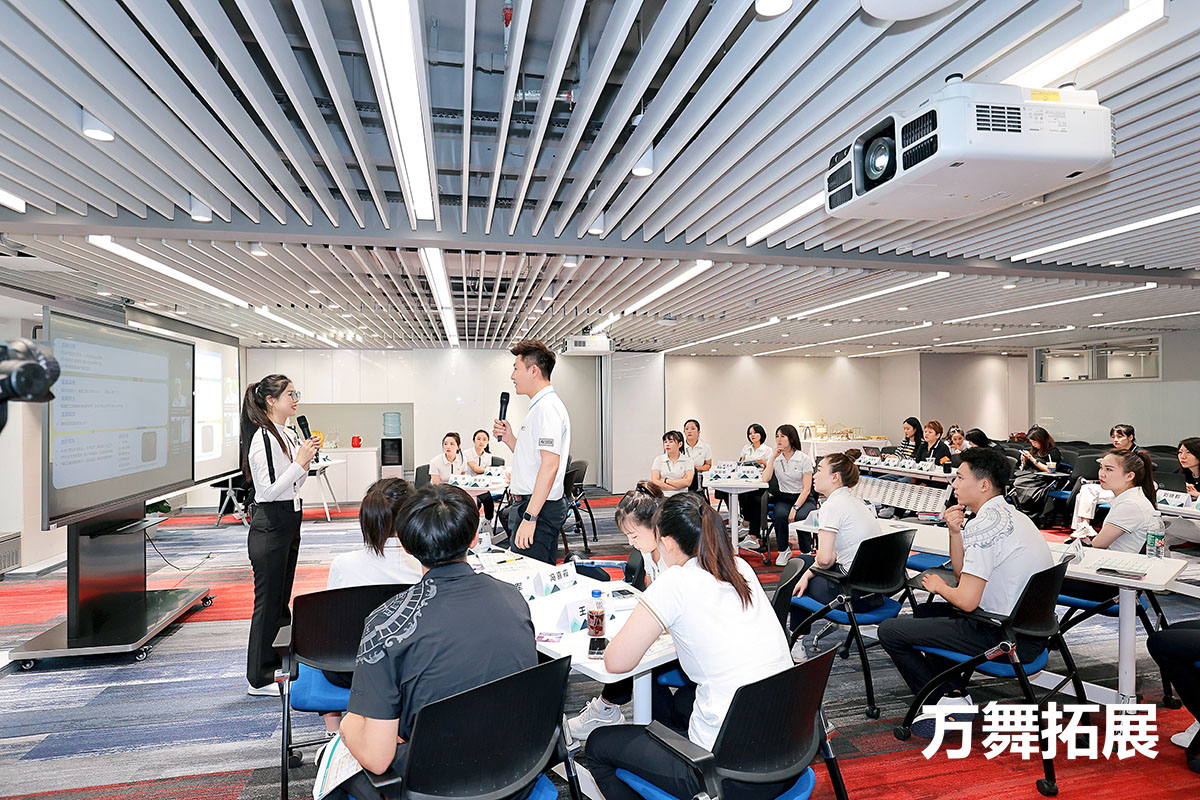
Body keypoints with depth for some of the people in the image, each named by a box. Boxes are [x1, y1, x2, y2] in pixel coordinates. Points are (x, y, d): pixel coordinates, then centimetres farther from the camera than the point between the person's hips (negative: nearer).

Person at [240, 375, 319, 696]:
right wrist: (299, 461, -21)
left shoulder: (289, 436, 11)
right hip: (269, 526, -9)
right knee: (268, 603, 1)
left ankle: (278, 665, 31)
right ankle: (258, 679, 15)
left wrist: (306, 460, 3)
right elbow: (270, 490, -22)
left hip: (290, 522, 9)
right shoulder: (262, 438, -17)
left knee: (282, 600, 17)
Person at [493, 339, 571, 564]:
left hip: (539, 508, -10)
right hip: (530, 504, 10)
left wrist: (530, 517, -26)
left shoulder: (548, 407, -15)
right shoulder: (539, 406, 19)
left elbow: (550, 464, -24)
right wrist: (509, 439, 9)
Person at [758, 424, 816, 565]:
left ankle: (806, 553, -8)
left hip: (804, 499, -2)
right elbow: (765, 479, -12)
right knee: (780, 515, -31)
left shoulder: (804, 458, -6)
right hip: (783, 498, 2)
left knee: (800, 517, -34)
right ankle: (783, 551, -10)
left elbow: (806, 489, -10)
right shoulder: (775, 459, 5)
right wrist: (774, 457, -12)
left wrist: (795, 508, -22)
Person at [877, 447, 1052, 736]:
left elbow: (967, 600, -24)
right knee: (925, 611, 28)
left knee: (890, 630, -4)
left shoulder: (984, 524, -23)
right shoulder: (1012, 515, 9)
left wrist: (939, 586, -3)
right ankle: (955, 693, 20)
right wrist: (955, 532, 0)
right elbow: (965, 574, 15)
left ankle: (944, 703, 6)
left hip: (1003, 638, -10)